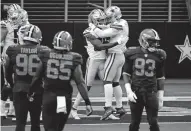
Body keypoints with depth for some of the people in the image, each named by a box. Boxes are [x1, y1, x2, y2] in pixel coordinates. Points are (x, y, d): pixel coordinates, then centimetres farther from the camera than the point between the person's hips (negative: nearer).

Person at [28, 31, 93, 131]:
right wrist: (87, 101, -4)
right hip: (65, 98, 1)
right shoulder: (73, 59, -3)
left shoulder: (46, 56, -2)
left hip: (49, 96, -1)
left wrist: (30, 93, 19)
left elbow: (37, 78, 4)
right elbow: (80, 82, -6)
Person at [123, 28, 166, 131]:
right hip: (136, 91, 0)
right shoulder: (132, 54, -2)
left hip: (151, 92, 0)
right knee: (134, 122, 6)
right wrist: (129, 91, -7)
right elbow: (126, 74, 4)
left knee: (153, 122, -1)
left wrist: (160, 97, 7)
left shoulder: (158, 55, 0)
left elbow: (160, 77, 7)